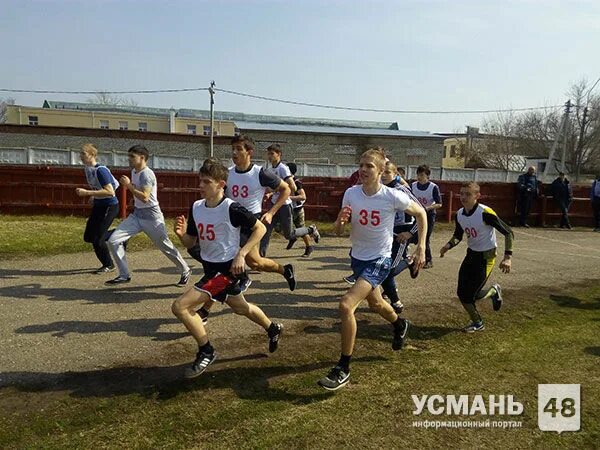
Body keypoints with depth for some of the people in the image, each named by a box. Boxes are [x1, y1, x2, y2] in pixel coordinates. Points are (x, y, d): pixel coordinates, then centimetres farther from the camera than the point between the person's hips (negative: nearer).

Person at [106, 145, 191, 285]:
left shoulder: (146, 174, -18)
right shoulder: (134, 172, 9)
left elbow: (144, 197, -27)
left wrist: (128, 185, -20)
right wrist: (128, 186, 12)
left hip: (151, 217, -8)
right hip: (136, 215, 8)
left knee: (166, 247, 3)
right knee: (113, 241, -3)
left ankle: (185, 271, 24)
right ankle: (124, 275, 7)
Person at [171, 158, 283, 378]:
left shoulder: (231, 208, -20)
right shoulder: (196, 207, 1)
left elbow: (260, 228, -13)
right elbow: (190, 243, 7)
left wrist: (241, 254, -19)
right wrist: (181, 233, -15)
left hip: (226, 269, -8)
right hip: (210, 268, 8)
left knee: (180, 307, -15)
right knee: (241, 308, 26)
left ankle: (206, 352, 4)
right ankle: (273, 329, 52)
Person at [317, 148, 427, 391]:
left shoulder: (392, 196, -19)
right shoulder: (351, 193, -9)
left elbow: (421, 214, -2)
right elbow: (338, 230, -2)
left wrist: (421, 248, -8)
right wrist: (341, 220, -26)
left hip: (379, 260, -5)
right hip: (358, 257, 6)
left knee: (346, 305, -21)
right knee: (375, 303, 27)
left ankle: (343, 368, -6)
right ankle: (399, 325, 61)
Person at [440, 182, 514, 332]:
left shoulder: (485, 213, -23)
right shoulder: (459, 214, -3)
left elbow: (508, 233, -16)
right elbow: (457, 236, 11)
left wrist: (507, 257, -22)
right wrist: (448, 245, -10)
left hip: (486, 256, -6)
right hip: (471, 254, 6)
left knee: (469, 295, -7)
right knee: (462, 293, 1)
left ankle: (494, 291, 25)